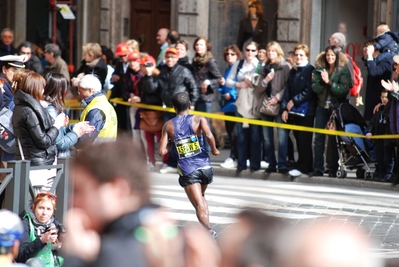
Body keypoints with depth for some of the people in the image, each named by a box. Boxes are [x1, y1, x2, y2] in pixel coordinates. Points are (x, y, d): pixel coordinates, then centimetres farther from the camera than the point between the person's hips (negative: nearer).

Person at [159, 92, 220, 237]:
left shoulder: (168, 125, 4)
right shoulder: (198, 120, 2)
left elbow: (162, 152, 0)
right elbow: (209, 135, -17)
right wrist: (214, 150, 1)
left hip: (187, 171, -2)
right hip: (204, 166, 2)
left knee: (199, 205, -4)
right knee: (201, 197, 27)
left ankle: (208, 230, -26)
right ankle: (207, 229, 20)